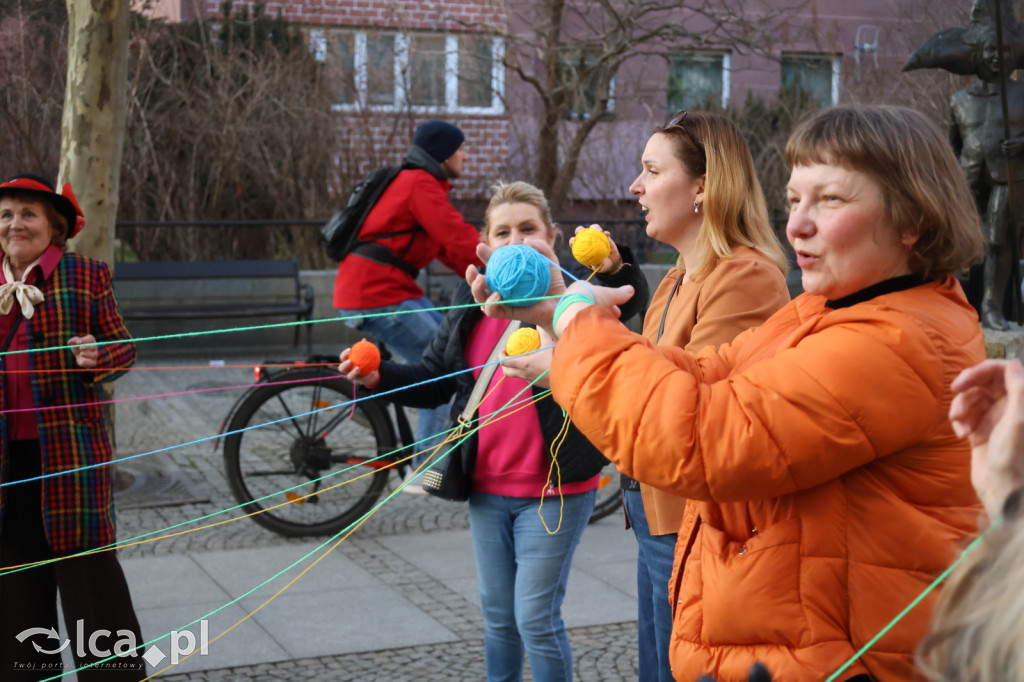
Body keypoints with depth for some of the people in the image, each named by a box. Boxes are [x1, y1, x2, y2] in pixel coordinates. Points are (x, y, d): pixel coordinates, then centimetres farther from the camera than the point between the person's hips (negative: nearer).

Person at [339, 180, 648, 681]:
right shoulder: (472, 301, 4)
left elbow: (629, 302, -33)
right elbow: (434, 381, 11)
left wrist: (616, 269, -53)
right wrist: (378, 377, -5)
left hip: (553, 491, -5)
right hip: (487, 488, 5)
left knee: (536, 619, 1)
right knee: (497, 616, 19)